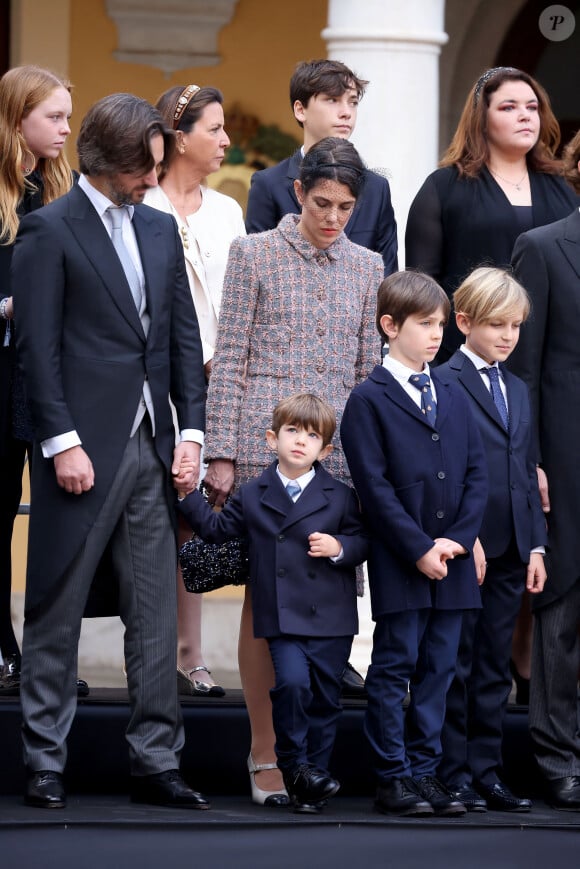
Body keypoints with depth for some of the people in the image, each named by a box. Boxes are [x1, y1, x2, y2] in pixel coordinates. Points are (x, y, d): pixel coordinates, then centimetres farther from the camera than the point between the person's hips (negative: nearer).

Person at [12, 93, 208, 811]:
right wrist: (62, 442, -14)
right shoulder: (50, 230, -4)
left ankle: (155, 762, 10)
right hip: (84, 449, -6)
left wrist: (191, 431, 6)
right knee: (56, 615, 2)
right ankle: (44, 763, 8)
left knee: (155, 617, 5)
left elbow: (184, 336, 15)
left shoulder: (160, 229, 14)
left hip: (152, 450, 6)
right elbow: (38, 346, -9)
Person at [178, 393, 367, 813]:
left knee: (324, 696, 4)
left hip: (331, 620, 0)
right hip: (282, 619, 0)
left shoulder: (340, 496, 4)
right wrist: (189, 494, 9)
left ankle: (315, 774, 15)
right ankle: (295, 766, -5)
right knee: (292, 681, -19)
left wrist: (339, 547, -14)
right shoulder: (253, 496, 8)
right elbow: (217, 528, 17)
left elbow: (363, 541, 5)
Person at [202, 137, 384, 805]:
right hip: (265, 443, -3)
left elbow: (369, 368, 15)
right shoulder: (254, 254, 2)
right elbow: (228, 360, 0)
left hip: (338, 449, 3)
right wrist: (221, 454, -5)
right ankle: (264, 751, 0)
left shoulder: (366, 267, 12)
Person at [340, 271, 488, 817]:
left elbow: (476, 474, 10)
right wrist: (419, 549, -15)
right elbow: (374, 486, -10)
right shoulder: (369, 401, -4)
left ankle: (425, 772, 13)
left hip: (452, 562, 5)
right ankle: (392, 777, 4)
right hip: (398, 564, -5)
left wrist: (457, 540, -5)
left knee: (438, 668, 7)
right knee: (394, 668, -1)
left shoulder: (453, 398, 13)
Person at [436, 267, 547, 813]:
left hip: (509, 551, 7)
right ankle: (454, 775, 5)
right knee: (455, 665, 0)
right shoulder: (443, 385, -7)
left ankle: (486, 773, 13)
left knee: (494, 667, 9)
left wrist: (536, 546, 9)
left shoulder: (518, 391, 16)